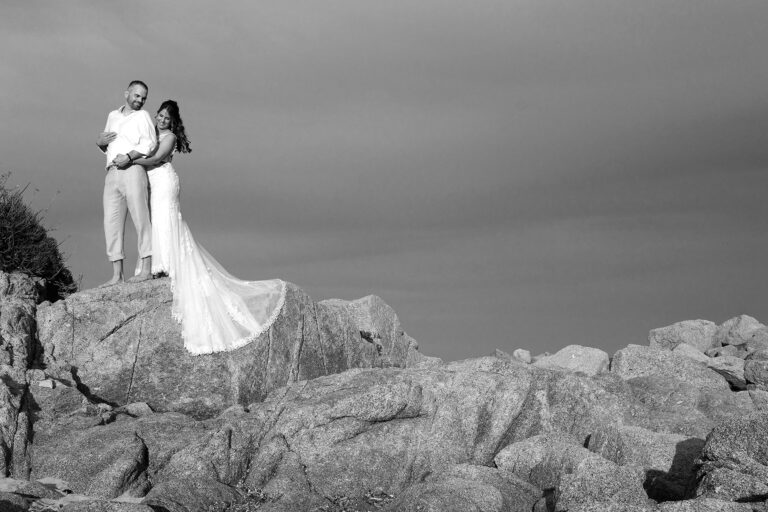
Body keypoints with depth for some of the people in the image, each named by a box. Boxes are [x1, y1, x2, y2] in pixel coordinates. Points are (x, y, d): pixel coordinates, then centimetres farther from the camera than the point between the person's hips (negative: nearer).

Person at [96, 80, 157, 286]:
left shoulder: (142, 116, 10)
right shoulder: (113, 116, 26)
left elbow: (149, 143, -6)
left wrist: (128, 157, -18)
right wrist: (99, 142, 9)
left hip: (132, 170, -5)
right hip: (111, 174, 5)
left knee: (141, 218, -10)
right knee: (112, 222, -3)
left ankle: (146, 269, -13)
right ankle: (117, 274, -4)